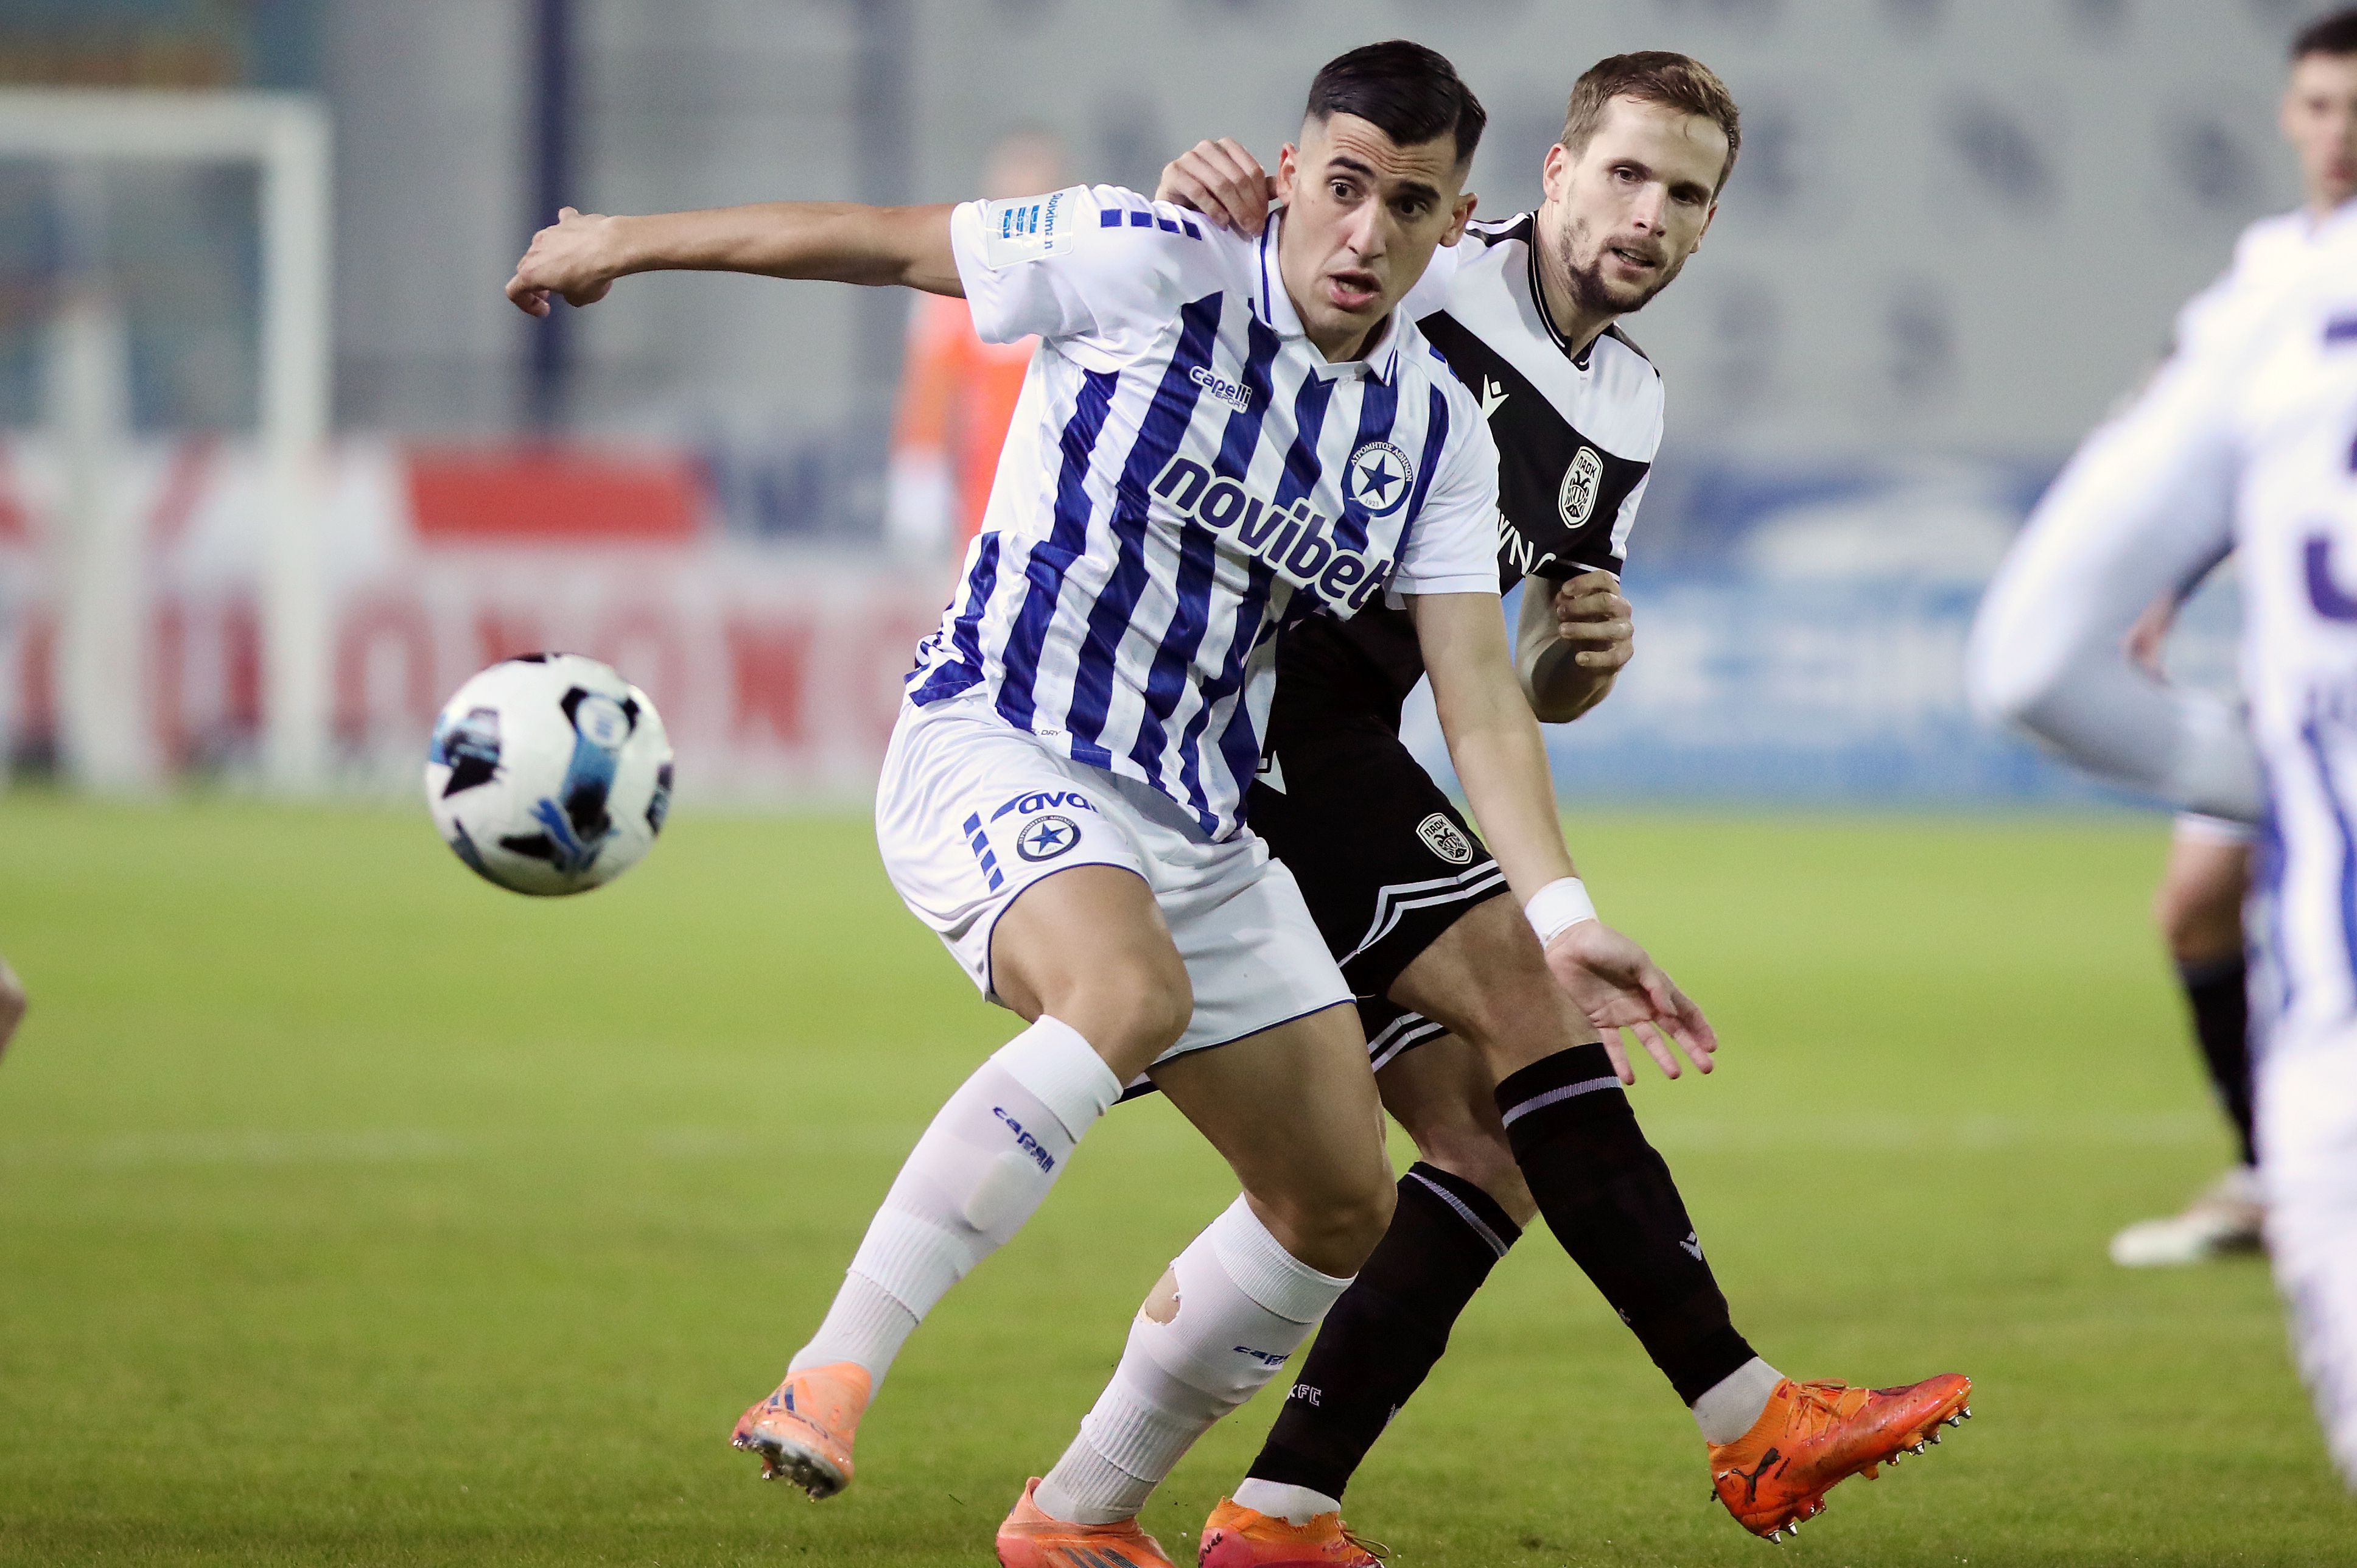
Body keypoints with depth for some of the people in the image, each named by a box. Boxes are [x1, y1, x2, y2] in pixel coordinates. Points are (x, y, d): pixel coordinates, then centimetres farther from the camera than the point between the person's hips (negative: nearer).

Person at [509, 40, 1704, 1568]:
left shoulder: (1439, 432, 2)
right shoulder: (1155, 267, -12)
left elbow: (1477, 690, -2)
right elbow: (887, 241, -2)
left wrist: (1560, 915, -16)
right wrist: (626, 240, 7)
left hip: (1197, 817, 7)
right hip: (994, 751, -7)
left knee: (1341, 1206, 5)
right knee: (1131, 997, -38)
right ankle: (829, 1381, -38)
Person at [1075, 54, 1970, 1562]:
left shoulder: (1629, 414, 16)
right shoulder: (1427, 271, -7)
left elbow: (1534, 689, 21)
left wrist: (1586, 656, -3)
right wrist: (1202, 188, -31)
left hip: (1342, 758, 9)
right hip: (1271, 698, -9)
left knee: (1492, 1142, 0)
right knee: (1528, 995, -18)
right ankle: (1751, 1417, -19)